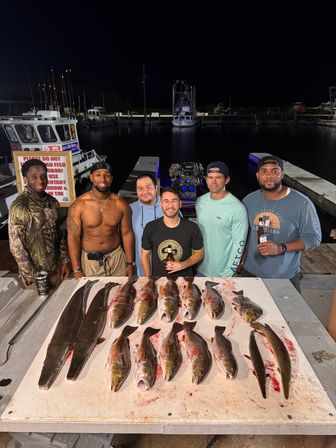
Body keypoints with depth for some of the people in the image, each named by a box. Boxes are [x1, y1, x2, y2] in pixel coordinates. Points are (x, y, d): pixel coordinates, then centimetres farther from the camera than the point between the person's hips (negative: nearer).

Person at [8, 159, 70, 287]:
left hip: (55, 266, 6)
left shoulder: (53, 202, 0)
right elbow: (16, 245, -16)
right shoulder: (19, 207, -19)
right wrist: (29, 275, -13)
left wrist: (65, 261, 7)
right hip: (35, 270, -5)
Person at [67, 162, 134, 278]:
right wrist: (77, 270, -11)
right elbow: (73, 237, -10)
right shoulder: (78, 205, -11)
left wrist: (130, 263, 2)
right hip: (89, 260, -2)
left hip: (116, 257, 2)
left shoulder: (121, 204, -4)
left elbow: (127, 233, 1)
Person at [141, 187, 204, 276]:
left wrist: (184, 265, -10)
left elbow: (199, 253, 6)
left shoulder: (192, 228, -5)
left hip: (184, 279, 0)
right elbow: (145, 255, 7)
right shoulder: (150, 228, -3)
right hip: (158, 279, 1)